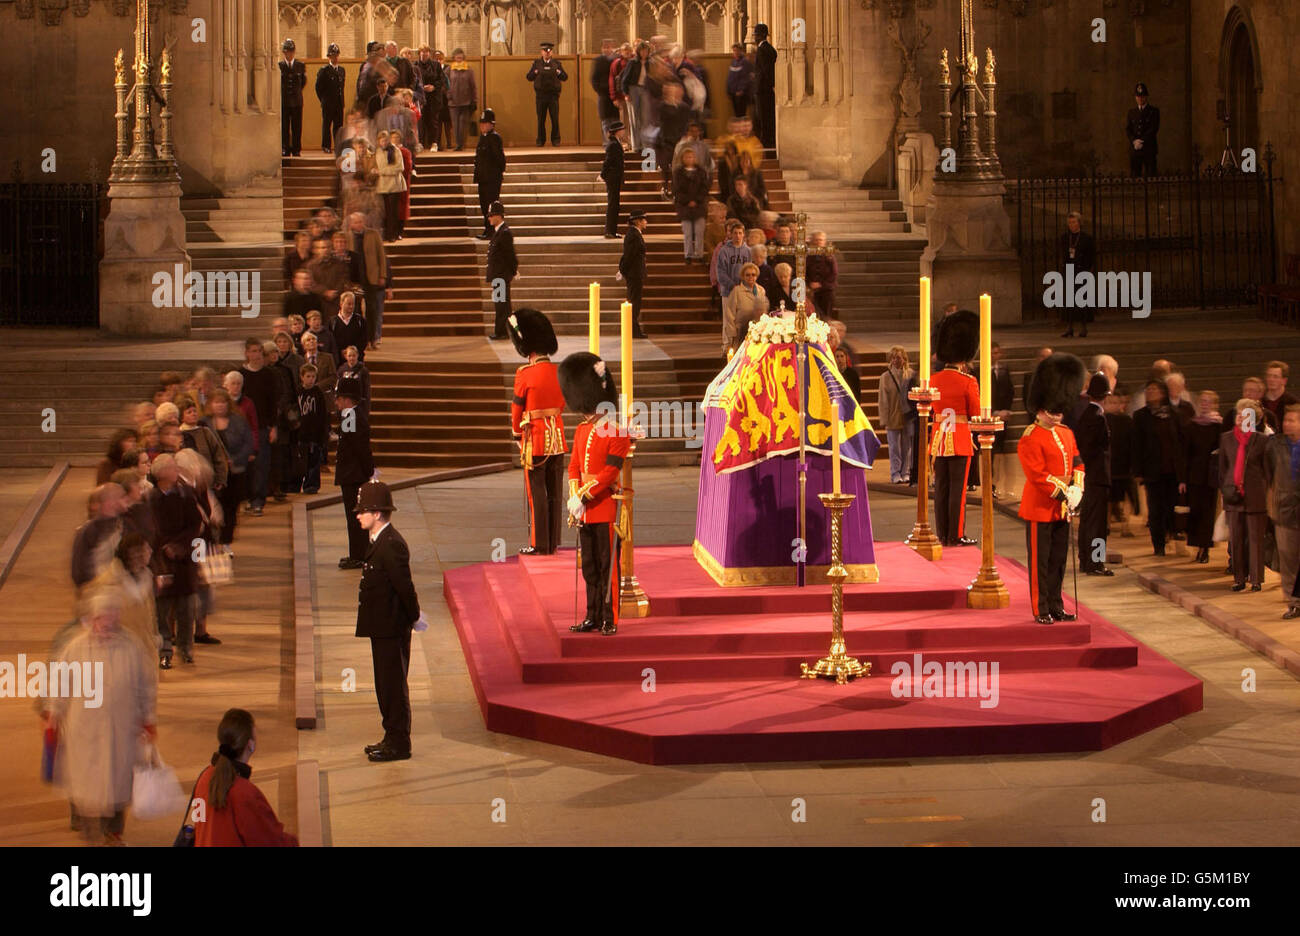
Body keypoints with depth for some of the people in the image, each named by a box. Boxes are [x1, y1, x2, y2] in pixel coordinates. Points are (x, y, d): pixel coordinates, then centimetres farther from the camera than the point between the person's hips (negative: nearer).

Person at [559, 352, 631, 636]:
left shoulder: (617, 434, -9)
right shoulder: (582, 431, 12)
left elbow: (611, 471, -15)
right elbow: (574, 467, 11)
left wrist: (583, 496, -18)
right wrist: (574, 498, -4)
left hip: (605, 508, -7)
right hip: (584, 509, 7)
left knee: (607, 567, -2)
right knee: (590, 567, 11)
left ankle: (609, 620, 2)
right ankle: (593, 617, 18)